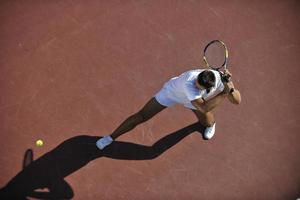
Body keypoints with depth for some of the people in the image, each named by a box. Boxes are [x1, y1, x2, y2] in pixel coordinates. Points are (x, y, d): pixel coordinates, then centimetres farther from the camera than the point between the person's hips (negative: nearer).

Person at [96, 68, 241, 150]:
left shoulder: (220, 78, -33)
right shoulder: (189, 82, -48)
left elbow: (237, 101, -27)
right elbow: (204, 107, -49)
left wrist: (230, 88, -47)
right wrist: (224, 94, -51)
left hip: (193, 98, 5)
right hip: (172, 92, -4)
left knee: (207, 123, 10)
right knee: (142, 116, -7)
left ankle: (211, 123, 54)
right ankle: (111, 137, 9)